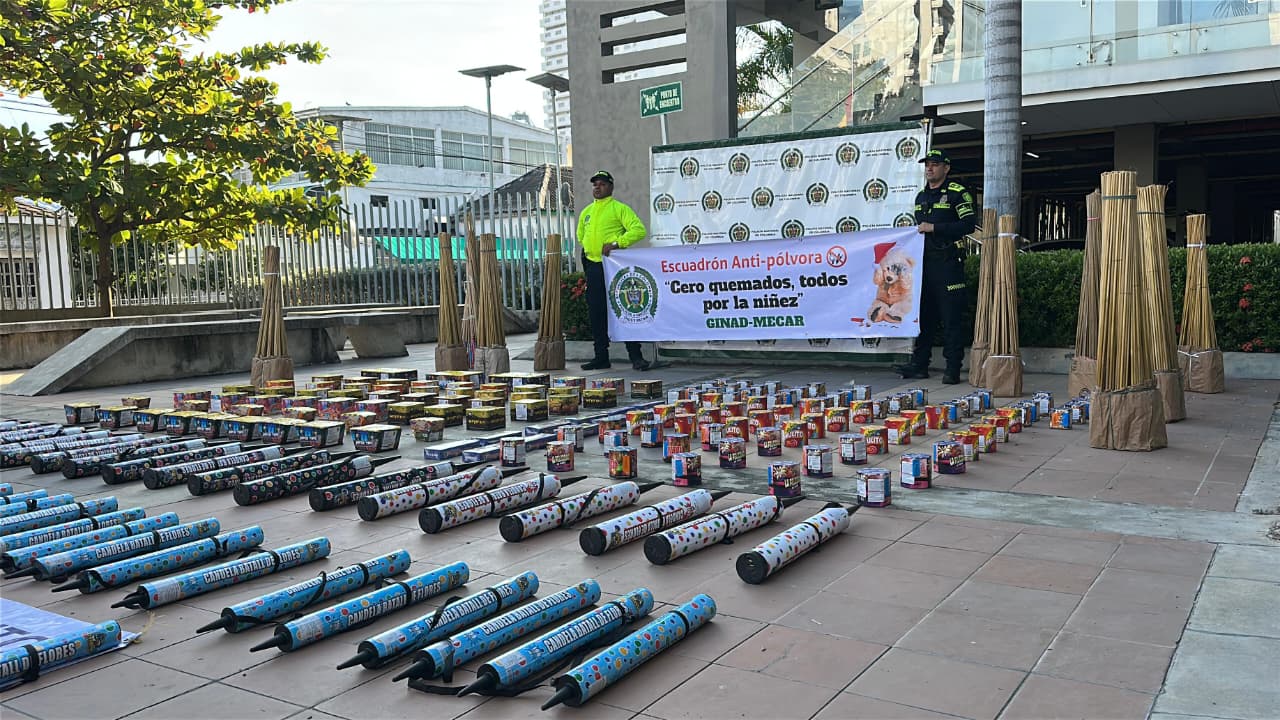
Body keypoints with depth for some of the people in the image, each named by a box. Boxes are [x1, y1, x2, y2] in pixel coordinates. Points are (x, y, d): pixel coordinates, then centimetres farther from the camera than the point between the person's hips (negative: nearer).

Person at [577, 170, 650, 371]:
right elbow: (581, 235, 33)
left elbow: (638, 230, -14)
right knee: (596, 314, 7)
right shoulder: (586, 212, 16)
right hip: (593, 267, 6)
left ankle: (635, 356, -4)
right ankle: (601, 357, 14)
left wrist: (617, 243, -21)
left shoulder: (619, 208, -3)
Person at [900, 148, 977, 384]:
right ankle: (919, 364, 13)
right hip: (923, 261, 7)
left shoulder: (958, 193, -3)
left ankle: (953, 367, -2)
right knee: (923, 314, 8)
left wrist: (934, 228, -16)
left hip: (947, 261, -7)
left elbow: (969, 224, -13)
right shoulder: (921, 197, 19)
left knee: (951, 317, -5)